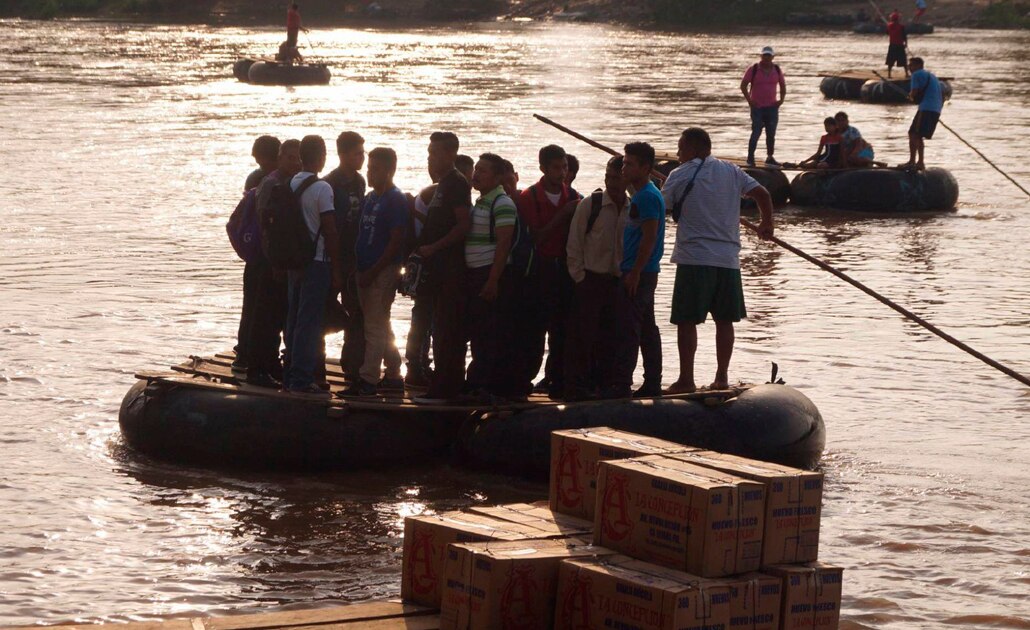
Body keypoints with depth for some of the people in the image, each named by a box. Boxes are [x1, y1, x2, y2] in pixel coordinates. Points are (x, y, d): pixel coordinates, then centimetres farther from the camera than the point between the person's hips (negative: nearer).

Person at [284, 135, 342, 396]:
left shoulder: (291, 185, 6)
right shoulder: (322, 188, -13)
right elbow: (329, 231, -14)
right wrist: (336, 268, -9)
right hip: (317, 261, -7)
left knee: (295, 318, 13)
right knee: (310, 322, -4)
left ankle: (291, 375, 18)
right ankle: (302, 379, -5)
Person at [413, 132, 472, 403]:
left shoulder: (456, 183, -11)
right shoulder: (443, 184, 19)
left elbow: (464, 224, -19)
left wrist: (433, 248, -18)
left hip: (450, 266, -10)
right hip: (439, 266, 10)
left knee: (446, 329, -11)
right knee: (444, 329, 12)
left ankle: (443, 388, -12)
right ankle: (449, 387, 17)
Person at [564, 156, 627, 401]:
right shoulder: (590, 205, -4)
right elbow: (574, 244, -3)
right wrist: (580, 277, -7)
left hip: (618, 282, 3)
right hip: (590, 279, -3)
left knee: (611, 337, 7)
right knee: (583, 334, -4)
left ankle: (608, 383, 15)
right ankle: (577, 385, 0)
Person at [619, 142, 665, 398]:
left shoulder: (647, 196, -14)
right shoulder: (641, 195, 17)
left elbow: (649, 237, -20)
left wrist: (635, 272, -21)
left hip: (638, 274, -10)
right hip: (644, 274, 10)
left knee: (628, 330, -10)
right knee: (647, 329, 11)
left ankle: (622, 385, -11)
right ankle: (652, 384, 15)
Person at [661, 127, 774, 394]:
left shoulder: (681, 175, -2)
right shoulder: (731, 171, 10)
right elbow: (762, 194, 8)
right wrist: (767, 225, 23)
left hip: (694, 258, -4)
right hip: (728, 258, 4)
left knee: (686, 321, -1)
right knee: (724, 320, 12)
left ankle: (686, 379, -4)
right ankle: (721, 376, 13)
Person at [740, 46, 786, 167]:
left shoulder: (777, 70, 7)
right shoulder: (753, 70, -5)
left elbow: (783, 85, 18)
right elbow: (743, 85, -3)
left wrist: (781, 99, 5)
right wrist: (749, 100, -10)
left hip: (772, 107, 4)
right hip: (757, 106, -4)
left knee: (771, 133, 7)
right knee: (756, 132, -9)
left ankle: (770, 157, 16)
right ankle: (750, 157, -1)